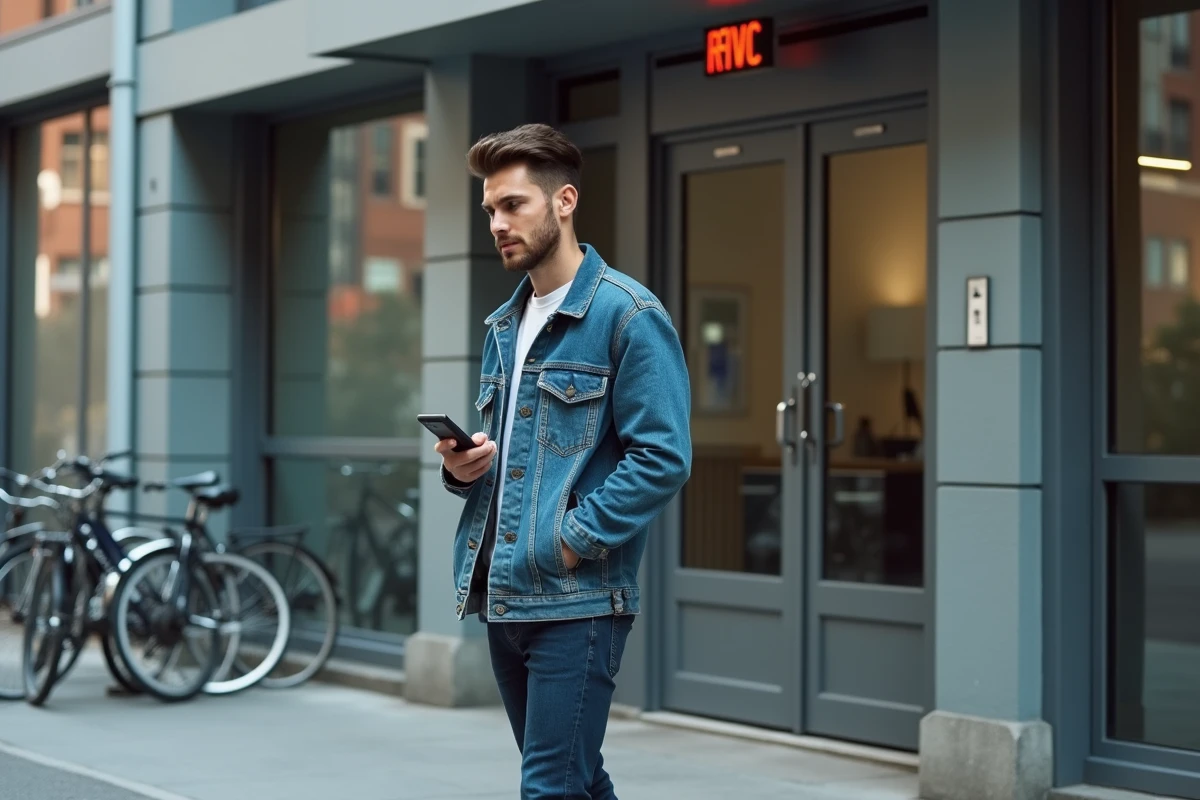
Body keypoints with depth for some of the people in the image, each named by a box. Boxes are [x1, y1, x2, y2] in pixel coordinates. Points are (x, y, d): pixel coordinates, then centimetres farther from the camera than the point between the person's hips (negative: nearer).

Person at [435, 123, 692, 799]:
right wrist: (464, 467, 3)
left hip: (578, 600, -8)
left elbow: (663, 457, -15)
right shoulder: (504, 325, 16)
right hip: (503, 595, 8)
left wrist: (575, 540, -18)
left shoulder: (628, 314, -9)